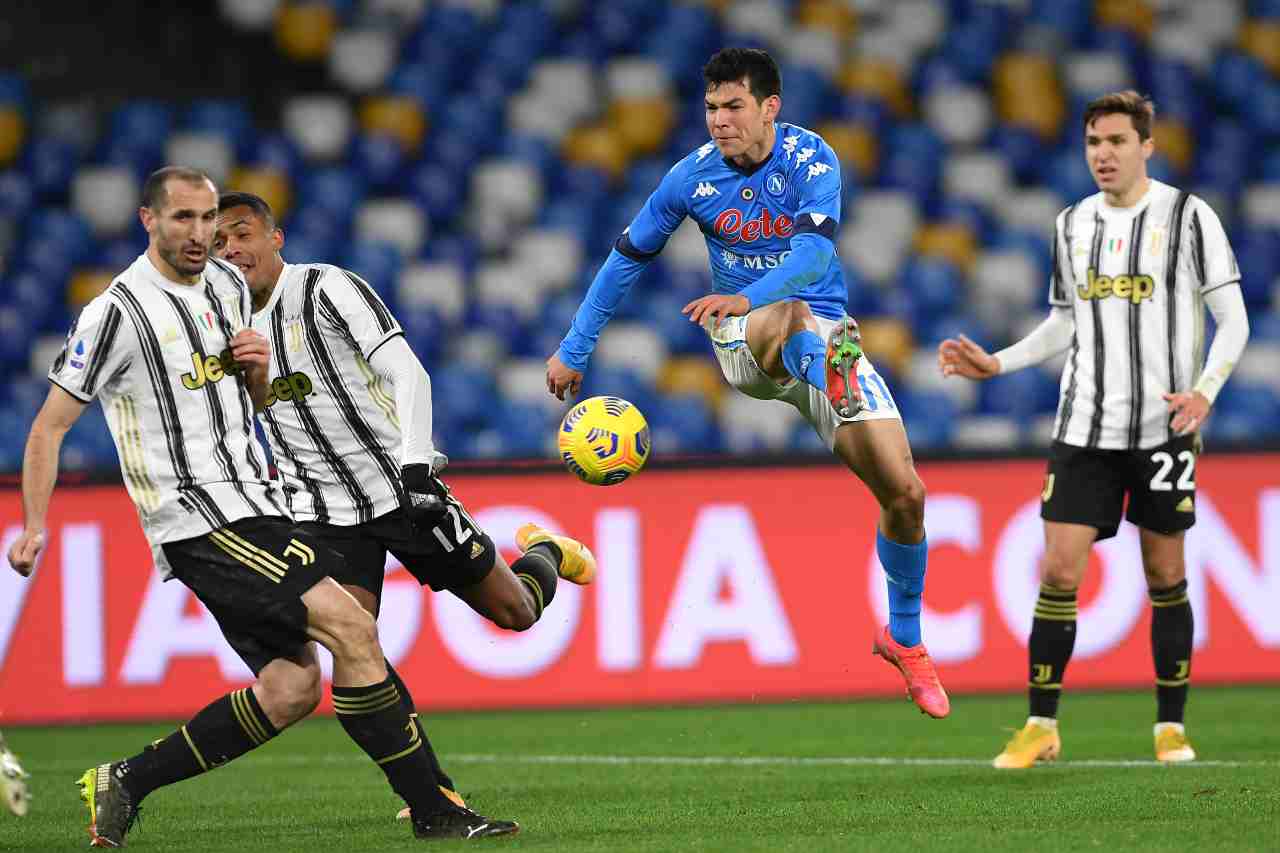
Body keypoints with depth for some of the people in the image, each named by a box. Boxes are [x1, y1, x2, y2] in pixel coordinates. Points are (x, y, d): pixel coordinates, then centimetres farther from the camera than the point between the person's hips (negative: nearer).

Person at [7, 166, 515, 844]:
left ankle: (124, 783, 8)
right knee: (352, 629, -17)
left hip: (254, 508, 8)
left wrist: (258, 369, 3)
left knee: (290, 687, -2)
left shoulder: (228, 286, 13)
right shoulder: (119, 311, -10)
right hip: (199, 525, -8)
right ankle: (433, 811, -13)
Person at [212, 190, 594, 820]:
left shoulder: (327, 288, -12)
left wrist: (414, 463, -30)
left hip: (400, 485, -4)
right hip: (326, 513, 4)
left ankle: (544, 554, 41)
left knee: (515, 613, 5)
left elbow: (407, 372, -19)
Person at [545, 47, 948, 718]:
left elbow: (816, 248, -29)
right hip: (743, 341, 0)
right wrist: (574, 350, 7)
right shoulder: (693, 177, -4)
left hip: (830, 336, 0)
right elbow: (628, 258, 7)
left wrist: (748, 296, -47)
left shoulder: (811, 159, -12)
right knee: (794, 318, -39)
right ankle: (837, 389, -74)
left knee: (904, 492, -6)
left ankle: (904, 638, 14)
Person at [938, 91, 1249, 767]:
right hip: (1084, 427, 3)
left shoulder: (1187, 216, -3)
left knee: (1166, 577, 3)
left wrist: (1204, 390, -19)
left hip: (1164, 427, -3)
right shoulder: (1072, 225, 10)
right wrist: (996, 363, 8)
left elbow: (1233, 320, -3)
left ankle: (1171, 727, 13)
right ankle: (1040, 726, 2)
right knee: (1059, 571, -5)